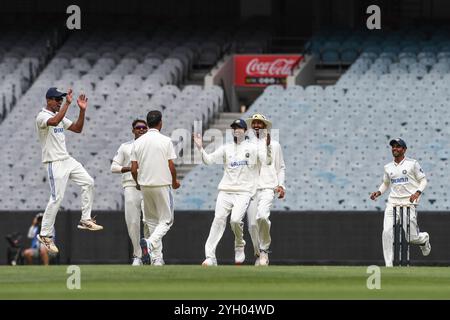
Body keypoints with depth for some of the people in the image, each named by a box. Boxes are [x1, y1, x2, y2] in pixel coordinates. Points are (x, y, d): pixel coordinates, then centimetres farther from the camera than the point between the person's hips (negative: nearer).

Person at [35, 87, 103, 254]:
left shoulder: (60, 116, 15)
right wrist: (67, 104, -33)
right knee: (56, 197, -11)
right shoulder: (42, 117, -12)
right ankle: (45, 235, -4)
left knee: (88, 182, 2)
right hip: (54, 163, -9)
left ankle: (85, 220, 8)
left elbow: (77, 128, 15)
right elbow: (54, 122, -35)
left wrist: (82, 110, 4)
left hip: (67, 159, 9)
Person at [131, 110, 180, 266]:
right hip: (163, 185, -4)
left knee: (152, 220, 14)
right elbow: (171, 166, -7)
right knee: (165, 220, 5)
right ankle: (150, 243, -23)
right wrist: (174, 181, 13)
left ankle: (157, 259, 10)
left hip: (145, 186, 4)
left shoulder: (138, 142, 2)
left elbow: (133, 169, 2)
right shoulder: (166, 141, -7)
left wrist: (137, 183, 21)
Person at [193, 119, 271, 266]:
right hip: (225, 191, 3)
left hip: (244, 192, -3)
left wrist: (268, 146, -21)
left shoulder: (253, 148, 6)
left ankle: (239, 247, 6)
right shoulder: (226, 148, 15)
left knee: (235, 219, -22)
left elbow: (267, 160, -5)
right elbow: (209, 160, 11)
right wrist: (200, 148, -5)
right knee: (218, 220, -9)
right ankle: (210, 256, -11)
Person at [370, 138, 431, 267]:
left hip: (409, 203, -4)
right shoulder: (388, 167, 12)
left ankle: (424, 238, 36)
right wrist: (379, 192, 6)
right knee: (387, 233, -13)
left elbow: (423, 180, 3)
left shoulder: (412, 164, 0)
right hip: (392, 203, 4)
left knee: (412, 237, -2)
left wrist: (418, 192, -15)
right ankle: (389, 265, -9)